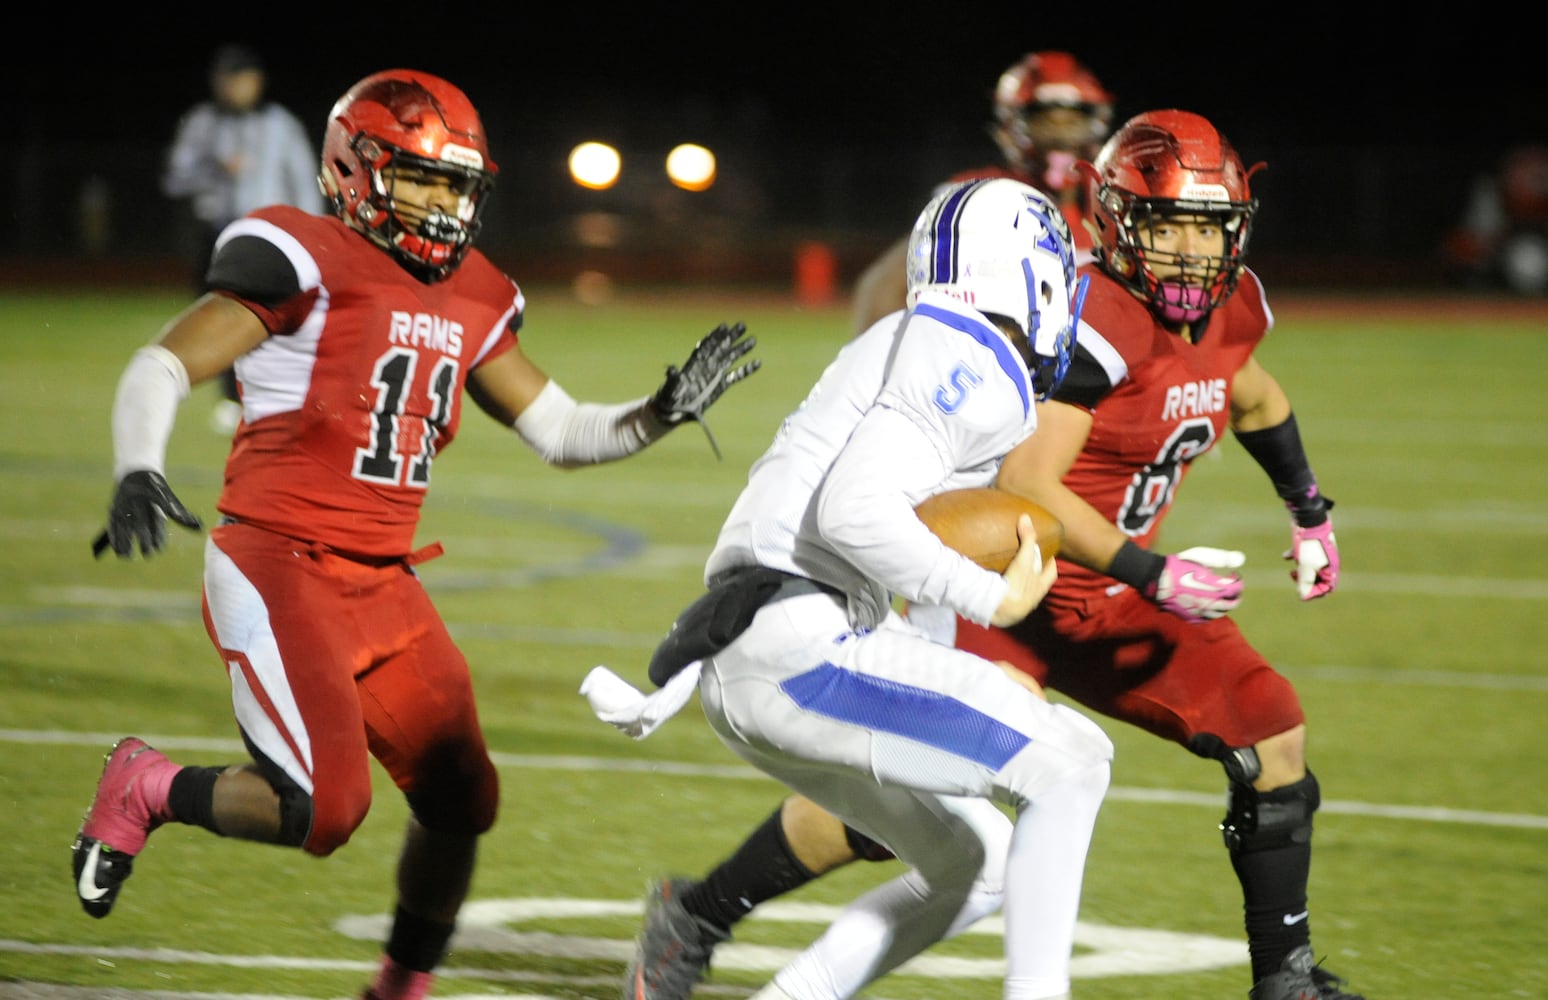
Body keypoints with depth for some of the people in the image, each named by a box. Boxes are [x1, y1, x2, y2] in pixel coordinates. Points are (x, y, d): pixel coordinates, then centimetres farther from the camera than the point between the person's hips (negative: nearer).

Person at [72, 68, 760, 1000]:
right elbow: (161, 369, -15)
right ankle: (143, 789, 7)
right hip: (279, 570, -8)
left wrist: (663, 412, 2)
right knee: (325, 809, -20)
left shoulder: (472, 301, 12)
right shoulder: (307, 261, -11)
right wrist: (138, 471, -33)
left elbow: (561, 431, 19)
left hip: (384, 587, 8)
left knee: (460, 799, 7)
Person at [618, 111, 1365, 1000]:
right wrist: (1155, 576, -25)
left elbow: (1253, 398, 26)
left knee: (1272, 736, 0)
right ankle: (695, 916, 11)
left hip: (1109, 598, 8)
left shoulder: (1230, 308, 1)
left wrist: (1312, 513, 26)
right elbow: (1025, 486, -28)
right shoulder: (1098, 325, -26)